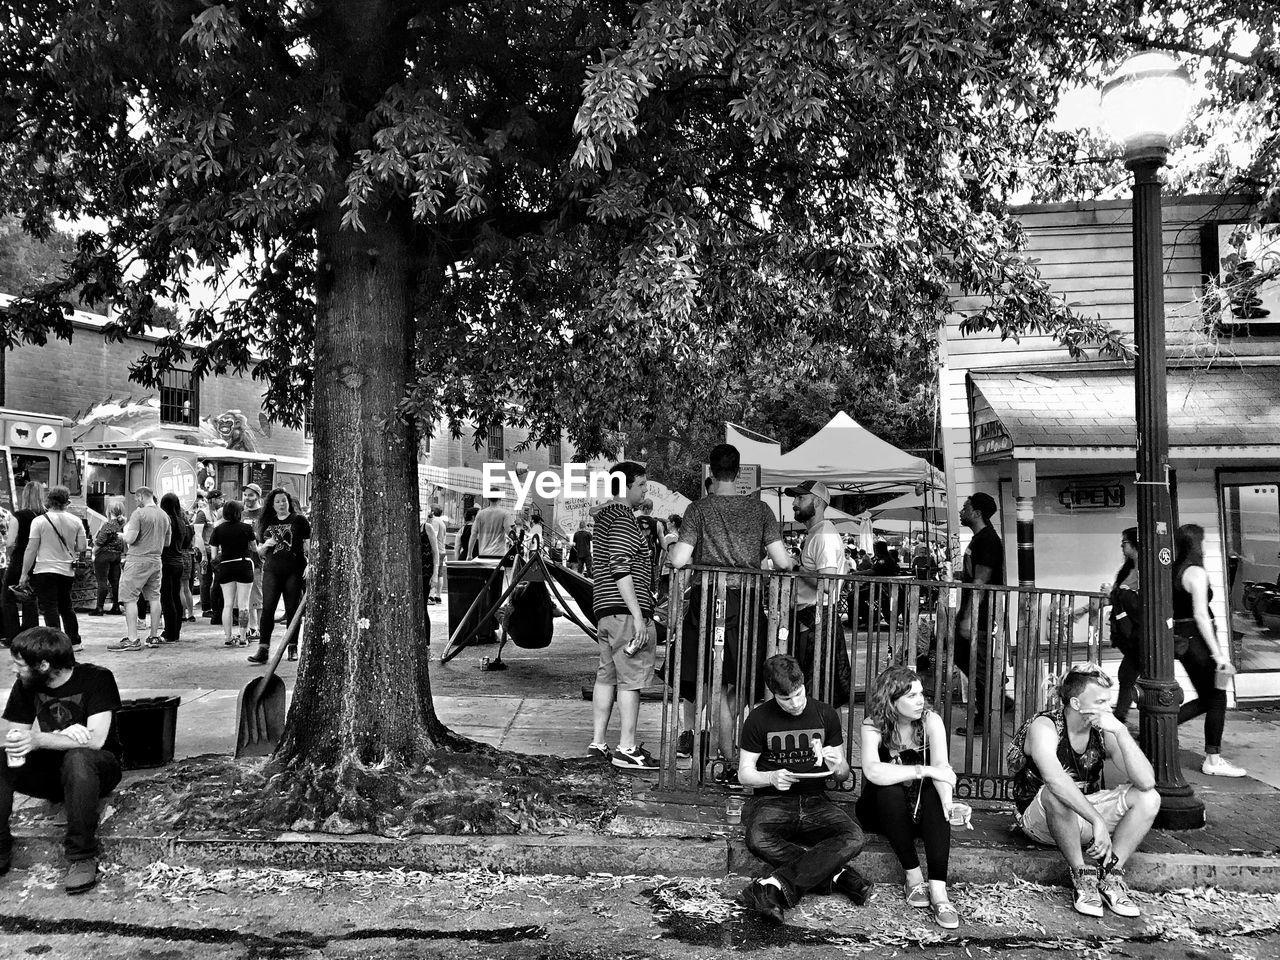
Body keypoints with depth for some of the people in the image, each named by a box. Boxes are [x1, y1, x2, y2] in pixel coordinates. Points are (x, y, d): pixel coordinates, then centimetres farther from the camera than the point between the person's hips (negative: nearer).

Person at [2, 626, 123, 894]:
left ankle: (82, 857, -30)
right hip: (50, 770, 5)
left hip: (95, 768, -5)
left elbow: (95, 740, -23)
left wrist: (39, 739, -35)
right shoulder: (26, 686, 0)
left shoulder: (96, 678, -15)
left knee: (77, 757, -38)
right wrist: (62, 735, -22)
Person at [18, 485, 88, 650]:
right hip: (67, 571, 4)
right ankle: (74, 641, 23)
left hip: (45, 570, -4)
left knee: (50, 609, -1)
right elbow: (82, 547, 2)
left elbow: (31, 549, -8)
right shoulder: (75, 521, 1)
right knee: (66, 607, 19)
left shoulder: (40, 520, -8)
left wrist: (24, 573, -1)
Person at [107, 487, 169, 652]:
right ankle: (154, 637, 15)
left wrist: (125, 532, 4)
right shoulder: (164, 515, 11)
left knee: (129, 598, -4)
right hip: (156, 561, 7)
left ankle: (132, 639, -9)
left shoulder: (139, 513, -11)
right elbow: (167, 542, 17)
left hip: (138, 560, -7)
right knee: (154, 598, 11)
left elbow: (130, 539, -16)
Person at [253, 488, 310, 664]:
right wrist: (266, 545, -3)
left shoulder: (299, 520, 4)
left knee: (292, 610, 4)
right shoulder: (266, 523, 13)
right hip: (271, 571, 2)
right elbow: (259, 550, 19)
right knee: (267, 609, -7)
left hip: (294, 571, -2)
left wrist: (308, 565, -10)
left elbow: (307, 545, 2)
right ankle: (263, 649, -8)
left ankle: (293, 647, 13)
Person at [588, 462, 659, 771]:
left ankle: (597, 743, 18)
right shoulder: (624, 519, -12)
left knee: (607, 675, 13)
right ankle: (626, 749, -1)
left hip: (604, 609, 10)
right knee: (631, 679, -5)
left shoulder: (604, 516, 19)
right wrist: (638, 616, -21)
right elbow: (621, 569, -20)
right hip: (625, 611, -10)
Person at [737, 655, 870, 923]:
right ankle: (836, 875, -24)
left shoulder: (825, 715, 6)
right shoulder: (759, 719, 0)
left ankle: (777, 886, -32)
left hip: (814, 801, 2)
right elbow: (744, 774, 4)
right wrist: (771, 778, -18)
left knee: (853, 838, -30)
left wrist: (836, 766, -14)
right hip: (771, 800, -2)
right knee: (759, 840, -37)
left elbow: (843, 776, 11)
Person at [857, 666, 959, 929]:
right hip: (882, 811, -1)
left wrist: (948, 802, -43)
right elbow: (873, 771, -35)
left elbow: (941, 767, -24)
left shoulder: (931, 721, -11)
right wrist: (923, 770, -39)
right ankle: (914, 878, -28)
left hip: (922, 811, 2)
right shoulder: (873, 726, -17)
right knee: (890, 791, -33)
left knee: (936, 794, -30)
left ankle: (938, 889, -39)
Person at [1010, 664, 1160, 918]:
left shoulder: (1105, 731, -9)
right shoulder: (1044, 726, -23)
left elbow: (1146, 781, -21)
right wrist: (1097, 821, -49)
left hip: (1086, 812, 5)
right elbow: (1054, 779, -42)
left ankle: (1110, 874, -14)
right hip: (1039, 818, -5)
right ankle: (1082, 875, -22)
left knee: (1149, 798, -14)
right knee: (1057, 793, -39)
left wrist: (1122, 733, -30)